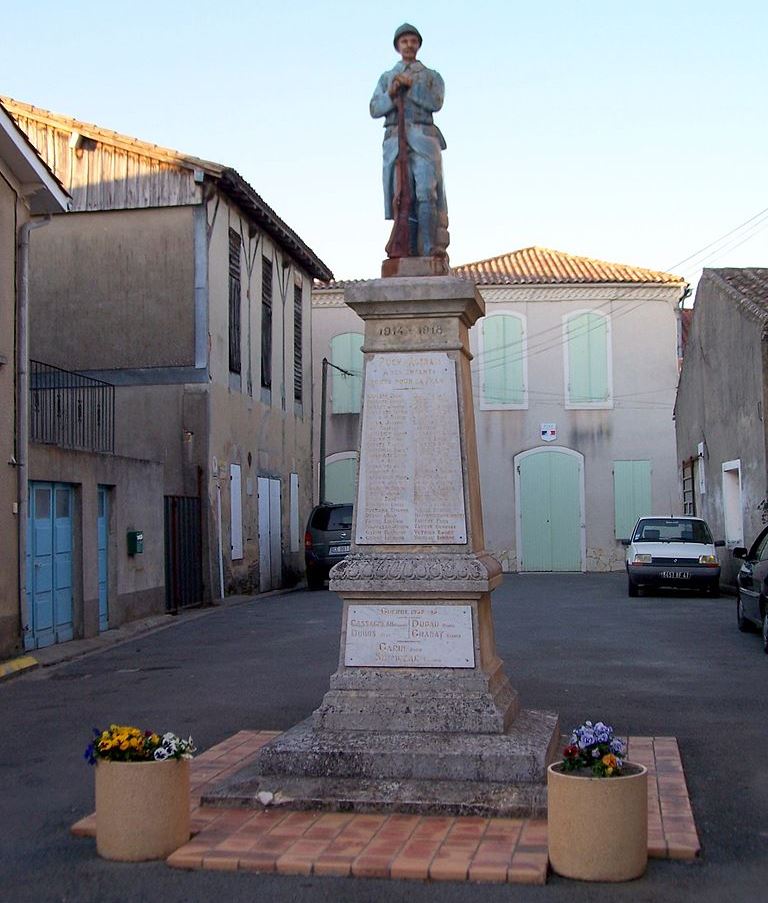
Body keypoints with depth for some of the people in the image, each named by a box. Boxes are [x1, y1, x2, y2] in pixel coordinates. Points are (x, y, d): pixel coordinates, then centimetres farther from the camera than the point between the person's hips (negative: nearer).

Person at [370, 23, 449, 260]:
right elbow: (375, 109, 8)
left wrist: (410, 85, -9)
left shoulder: (432, 76, 18)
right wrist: (391, 94, -11)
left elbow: (436, 103, -2)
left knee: (426, 192, -18)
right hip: (396, 139, 2)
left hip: (423, 137, -1)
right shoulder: (386, 78, 23)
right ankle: (410, 249, -15)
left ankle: (431, 247, -27)